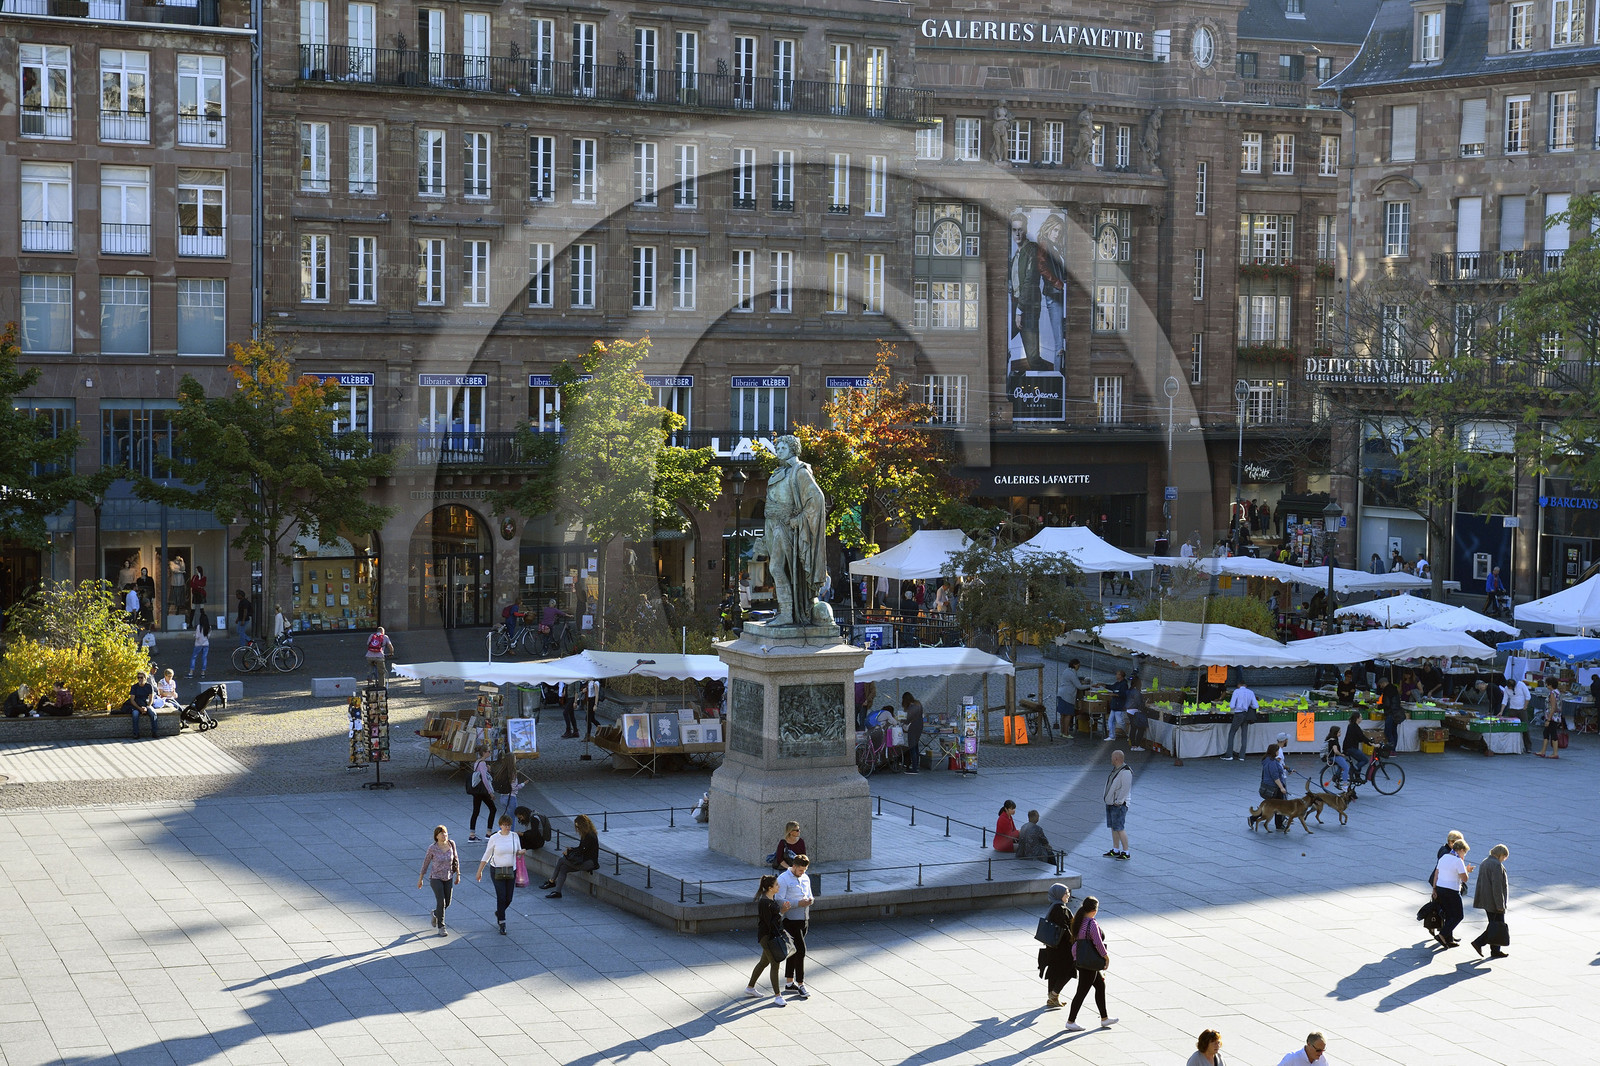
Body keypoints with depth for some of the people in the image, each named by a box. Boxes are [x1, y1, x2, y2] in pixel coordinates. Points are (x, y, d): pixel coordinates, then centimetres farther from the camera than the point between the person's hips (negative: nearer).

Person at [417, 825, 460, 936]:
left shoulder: (451, 844, -8)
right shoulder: (432, 848, -17)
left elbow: (455, 859, 5)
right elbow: (425, 863, -6)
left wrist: (458, 875, 7)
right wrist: (420, 879, 1)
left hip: (448, 878, 4)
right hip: (436, 878, -4)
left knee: (447, 903, 12)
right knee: (441, 902, -10)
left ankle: (435, 913, 44)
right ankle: (441, 927, 5)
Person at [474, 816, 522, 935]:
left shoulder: (514, 837, 2)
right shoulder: (494, 838, -7)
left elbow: (518, 852, 13)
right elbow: (487, 856, 0)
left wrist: (521, 852, -12)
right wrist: (479, 871, 2)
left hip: (511, 871, 3)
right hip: (497, 871, -3)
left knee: (508, 899, 6)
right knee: (501, 897, -10)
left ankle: (498, 913, 36)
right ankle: (502, 924, 1)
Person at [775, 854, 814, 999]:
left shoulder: (805, 878, 10)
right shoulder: (783, 879, -13)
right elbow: (779, 901, -17)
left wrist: (810, 900, -6)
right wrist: (798, 903, -24)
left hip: (804, 920, 7)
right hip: (791, 920, -7)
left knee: (793, 950, 14)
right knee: (800, 950, -11)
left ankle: (789, 983, 21)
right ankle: (800, 984, -3)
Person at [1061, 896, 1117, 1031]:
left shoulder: (1078, 921, 3)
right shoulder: (1092, 924, -22)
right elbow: (1098, 943, -21)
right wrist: (1106, 956, -6)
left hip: (1079, 958, 9)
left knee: (1100, 986, 20)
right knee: (1082, 991, 0)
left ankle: (1104, 1018, 28)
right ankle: (1071, 1021, 8)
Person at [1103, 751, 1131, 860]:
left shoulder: (1125, 772, -18)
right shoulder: (1115, 769, 12)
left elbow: (1125, 789, -21)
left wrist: (1118, 802, -20)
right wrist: (1108, 799, 16)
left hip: (1119, 805, -10)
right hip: (1110, 803, 10)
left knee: (1119, 828, -9)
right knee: (1113, 827, 13)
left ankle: (1126, 853, -6)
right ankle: (1115, 850, 21)